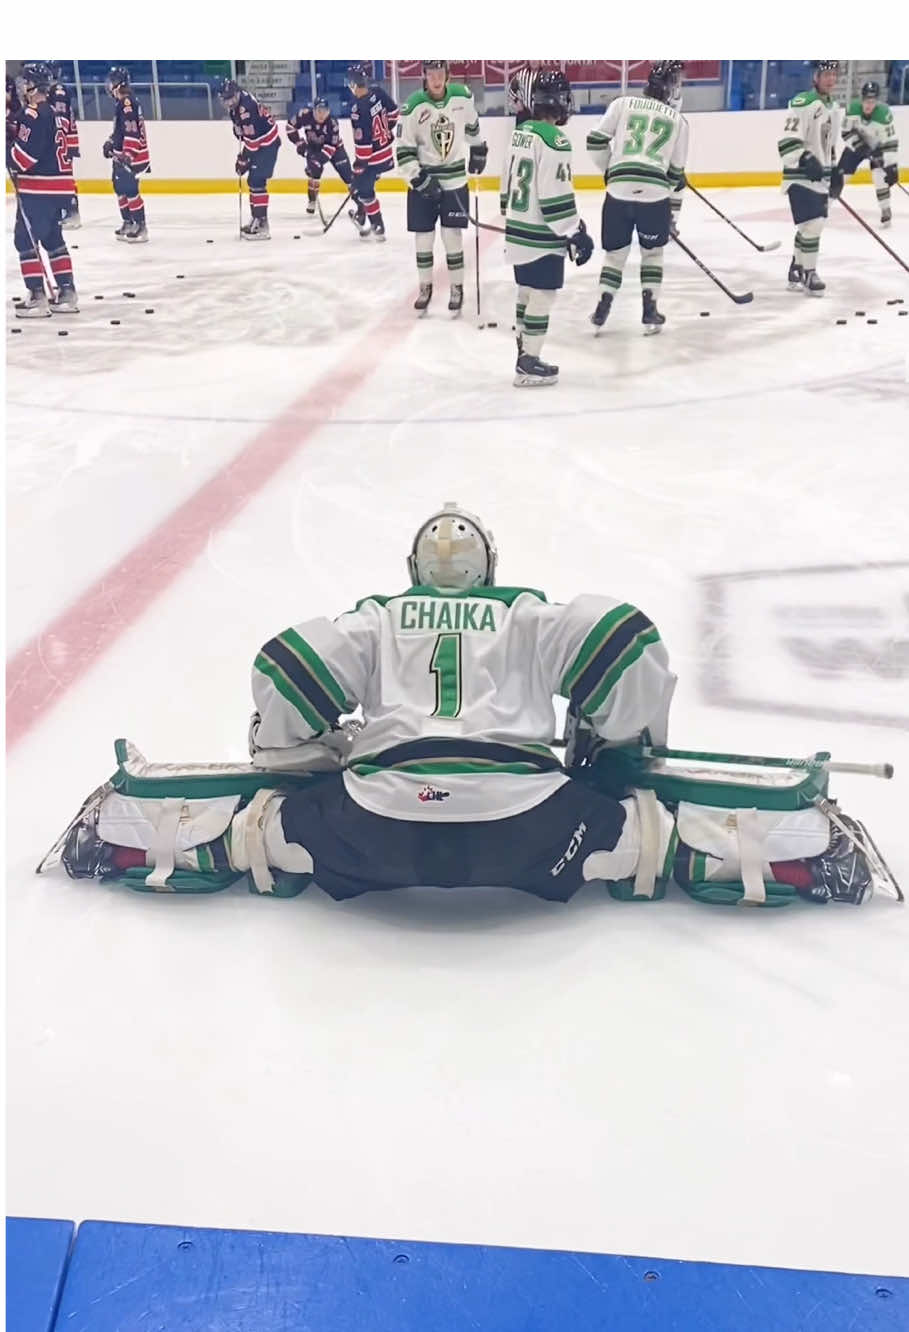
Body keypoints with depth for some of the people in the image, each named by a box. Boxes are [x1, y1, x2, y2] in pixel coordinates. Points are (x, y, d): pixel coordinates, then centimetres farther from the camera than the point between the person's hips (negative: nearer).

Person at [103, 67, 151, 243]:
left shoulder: (127, 103, -19)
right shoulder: (121, 102, 13)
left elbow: (132, 131, -25)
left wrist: (127, 155, -28)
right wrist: (110, 142, 23)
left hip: (130, 156, -11)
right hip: (121, 155, 11)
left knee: (130, 191, -11)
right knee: (120, 189, 15)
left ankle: (140, 227, -7)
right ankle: (128, 223, 24)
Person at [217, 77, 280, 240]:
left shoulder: (246, 108, -28)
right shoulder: (238, 100, 1)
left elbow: (252, 139, -28)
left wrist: (243, 160, -20)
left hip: (267, 144, -10)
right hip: (259, 142, 10)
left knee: (257, 182, -14)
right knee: (254, 182, 16)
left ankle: (261, 226, -15)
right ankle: (255, 219, 27)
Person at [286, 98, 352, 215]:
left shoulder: (332, 123, -32)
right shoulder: (305, 114, -26)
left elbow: (331, 146, -32)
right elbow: (291, 126, -12)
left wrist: (319, 160, -40)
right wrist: (299, 142, -19)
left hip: (333, 146, -1)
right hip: (313, 147, 1)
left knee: (346, 173, -7)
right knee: (314, 170, -20)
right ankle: (312, 201, -4)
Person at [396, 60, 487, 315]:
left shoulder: (463, 96, -7)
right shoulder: (414, 107, -15)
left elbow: (472, 124, 14)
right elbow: (404, 150, -12)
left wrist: (478, 150, 21)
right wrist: (419, 179, -18)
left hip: (455, 180, 1)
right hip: (423, 181, -1)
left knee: (453, 236, 1)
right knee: (423, 237, 4)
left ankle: (457, 288, 13)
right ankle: (425, 287, 20)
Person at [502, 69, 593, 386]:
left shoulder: (521, 132, 9)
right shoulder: (554, 139, -18)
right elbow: (555, 196, -22)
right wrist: (575, 234, -18)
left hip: (518, 231, 9)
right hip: (541, 236, -9)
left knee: (527, 293, 17)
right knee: (542, 296, -2)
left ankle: (524, 354, 26)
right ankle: (528, 364, 1)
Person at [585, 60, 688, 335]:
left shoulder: (622, 104, 10)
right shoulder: (678, 120, 13)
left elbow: (596, 141, 4)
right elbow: (676, 171, 15)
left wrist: (608, 170, 21)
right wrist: (674, 214, 25)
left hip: (618, 192, 1)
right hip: (655, 195, 0)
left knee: (615, 252, 17)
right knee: (652, 252, 19)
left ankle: (602, 309, 9)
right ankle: (649, 311, 14)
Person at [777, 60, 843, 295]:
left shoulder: (834, 107, 14)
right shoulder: (803, 103, -14)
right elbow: (787, 141, -21)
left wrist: (835, 171, 21)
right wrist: (806, 160, -31)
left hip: (820, 176, 9)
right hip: (801, 176, -9)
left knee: (813, 225, 12)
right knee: (812, 223, -14)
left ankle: (796, 271, 25)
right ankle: (809, 273, -2)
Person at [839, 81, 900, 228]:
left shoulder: (884, 113, -31)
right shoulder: (853, 107, -26)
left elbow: (890, 142, -28)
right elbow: (846, 132, -15)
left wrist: (892, 167, -32)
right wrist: (860, 147, -25)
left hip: (877, 146, -2)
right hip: (857, 143, 2)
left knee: (879, 176, -20)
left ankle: (886, 210, -6)